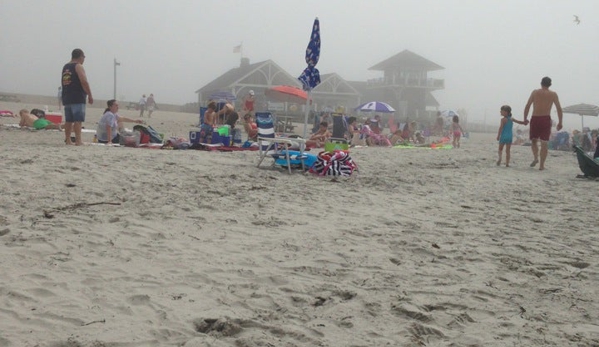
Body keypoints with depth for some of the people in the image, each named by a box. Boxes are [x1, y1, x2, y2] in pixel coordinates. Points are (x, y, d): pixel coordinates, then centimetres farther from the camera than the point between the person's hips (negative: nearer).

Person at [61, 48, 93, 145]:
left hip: (66, 97, 8)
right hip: (77, 98, -8)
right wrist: (90, 95, -14)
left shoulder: (65, 67, 19)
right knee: (78, 120, -11)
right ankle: (78, 140, -17)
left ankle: (67, 140, 12)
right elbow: (84, 81, -17)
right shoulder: (78, 66, -7)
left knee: (68, 120, 11)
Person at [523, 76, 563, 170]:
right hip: (546, 119, 0)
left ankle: (536, 158, -9)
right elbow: (559, 109, 2)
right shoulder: (553, 94, 7)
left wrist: (525, 118, 6)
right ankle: (541, 165, 1)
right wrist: (560, 122, 6)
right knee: (544, 143, 4)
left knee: (534, 141, 15)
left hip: (535, 119, 0)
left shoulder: (535, 92, 6)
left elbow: (527, 106, 0)